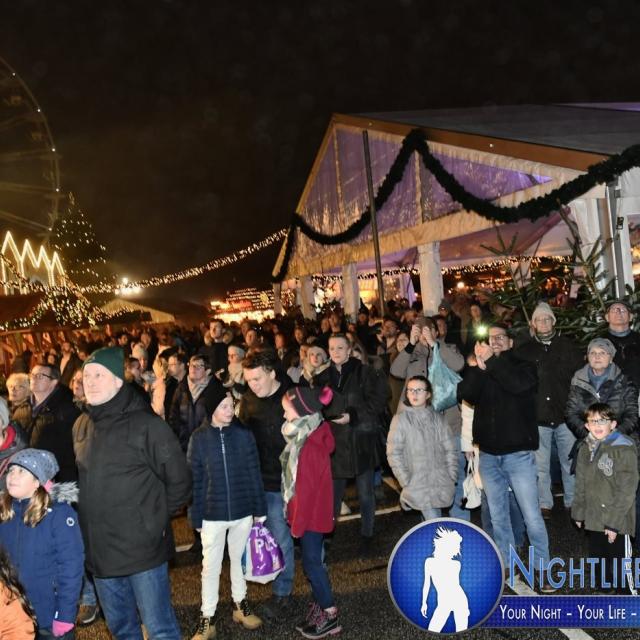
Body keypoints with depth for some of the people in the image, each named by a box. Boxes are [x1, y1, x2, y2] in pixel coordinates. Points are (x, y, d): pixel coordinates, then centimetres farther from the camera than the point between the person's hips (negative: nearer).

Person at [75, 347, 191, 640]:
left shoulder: (146, 425, -14)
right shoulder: (81, 427, 6)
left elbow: (179, 480, -9)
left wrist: (155, 518, -4)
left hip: (142, 548, -6)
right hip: (98, 550, 6)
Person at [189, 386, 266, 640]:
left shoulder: (243, 434, -8)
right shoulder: (199, 438, -9)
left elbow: (254, 473, -2)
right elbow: (195, 480, -4)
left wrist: (259, 508, -1)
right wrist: (196, 516, -3)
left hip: (242, 511, 1)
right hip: (212, 514, -1)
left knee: (239, 560, 18)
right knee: (210, 566, 11)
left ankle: (240, 604, 38)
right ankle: (208, 618, 25)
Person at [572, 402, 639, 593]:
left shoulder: (623, 449, -14)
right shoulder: (585, 448, 7)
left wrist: (613, 522, -17)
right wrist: (579, 512, 13)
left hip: (616, 522, -7)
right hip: (592, 520, 7)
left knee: (620, 570, -2)